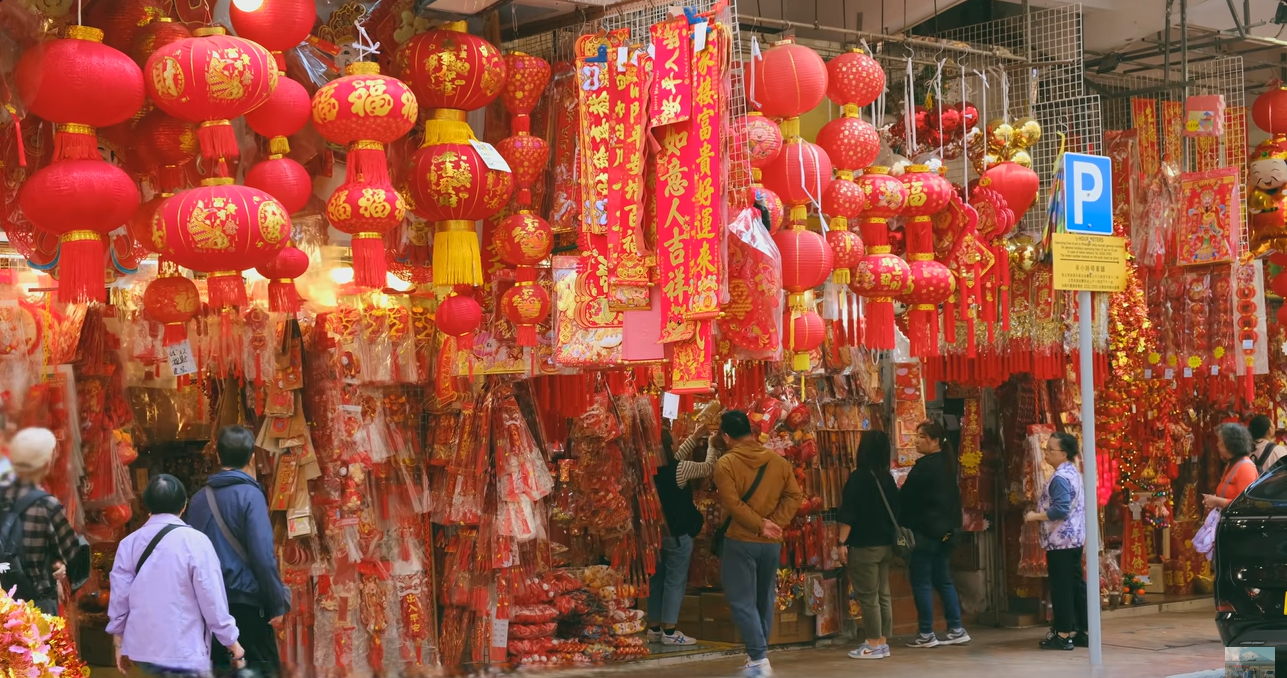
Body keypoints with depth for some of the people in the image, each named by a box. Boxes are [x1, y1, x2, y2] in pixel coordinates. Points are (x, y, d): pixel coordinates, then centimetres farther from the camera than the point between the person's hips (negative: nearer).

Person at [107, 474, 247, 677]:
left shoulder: (129, 543, 2)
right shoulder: (195, 541, -11)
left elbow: (119, 598, 6)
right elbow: (212, 601, -10)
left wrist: (119, 643, 19)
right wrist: (232, 643, 0)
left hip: (142, 647, 5)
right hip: (183, 652, -5)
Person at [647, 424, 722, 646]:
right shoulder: (678, 469, -19)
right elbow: (709, 468, -6)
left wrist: (694, 439, 24)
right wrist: (712, 445, 11)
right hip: (677, 533, -7)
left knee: (657, 580, 14)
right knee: (675, 581, 0)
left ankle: (655, 628, 19)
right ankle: (669, 631, 0)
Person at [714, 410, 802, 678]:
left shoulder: (726, 463, -10)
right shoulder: (778, 460, 5)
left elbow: (732, 503, -18)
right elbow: (794, 495, 0)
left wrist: (759, 525, -12)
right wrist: (775, 523, -5)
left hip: (741, 540, -5)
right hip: (772, 542, 5)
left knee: (741, 600, -2)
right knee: (765, 599, 15)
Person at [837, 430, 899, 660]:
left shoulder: (858, 477, -13)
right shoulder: (888, 478, 6)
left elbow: (848, 514, -15)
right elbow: (895, 509, 12)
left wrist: (842, 542, -10)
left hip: (863, 546, -7)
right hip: (885, 544, 7)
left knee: (868, 596, -2)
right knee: (883, 594, 11)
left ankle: (874, 644, 0)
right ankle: (882, 642, 15)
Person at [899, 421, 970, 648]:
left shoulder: (925, 466, -17)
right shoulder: (947, 463, 11)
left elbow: (906, 496, -15)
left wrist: (900, 524, -1)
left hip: (924, 531, -9)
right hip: (944, 529, 9)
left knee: (921, 582, -2)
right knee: (942, 580, 14)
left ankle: (926, 634, 0)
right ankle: (956, 630, 13)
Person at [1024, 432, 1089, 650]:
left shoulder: (1060, 478, -17)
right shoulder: (1074, 473, 13)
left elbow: (1060, 509, -24)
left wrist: (1036, 516, -15)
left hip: (1060, 541, -10)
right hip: (1075, 538, 10)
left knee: (1061, 588, -5)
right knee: (1076, 585, 11)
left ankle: (1064, 634, -2)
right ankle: (1081, 632, 14)